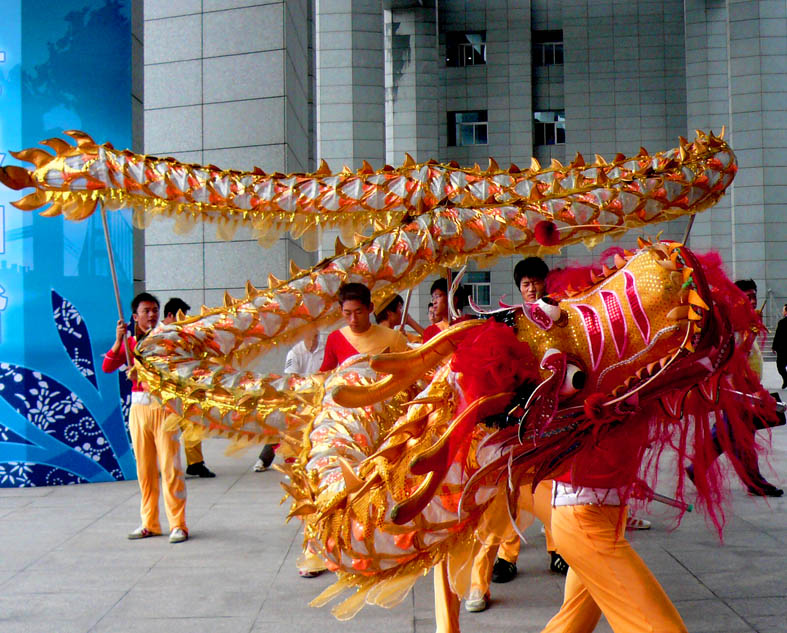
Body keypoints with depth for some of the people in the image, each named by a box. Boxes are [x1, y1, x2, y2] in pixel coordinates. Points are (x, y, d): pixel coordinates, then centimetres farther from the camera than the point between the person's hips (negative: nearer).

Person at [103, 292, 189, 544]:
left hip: (164, 407, -3)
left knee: (170, 467, -5)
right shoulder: (129, 343, 10)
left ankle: (177, 524, 1)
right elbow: (107, 367, -2)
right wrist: (118, 341, -14)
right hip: (139, 408, 4)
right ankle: (149, 523, 18)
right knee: (145, 468, 8)